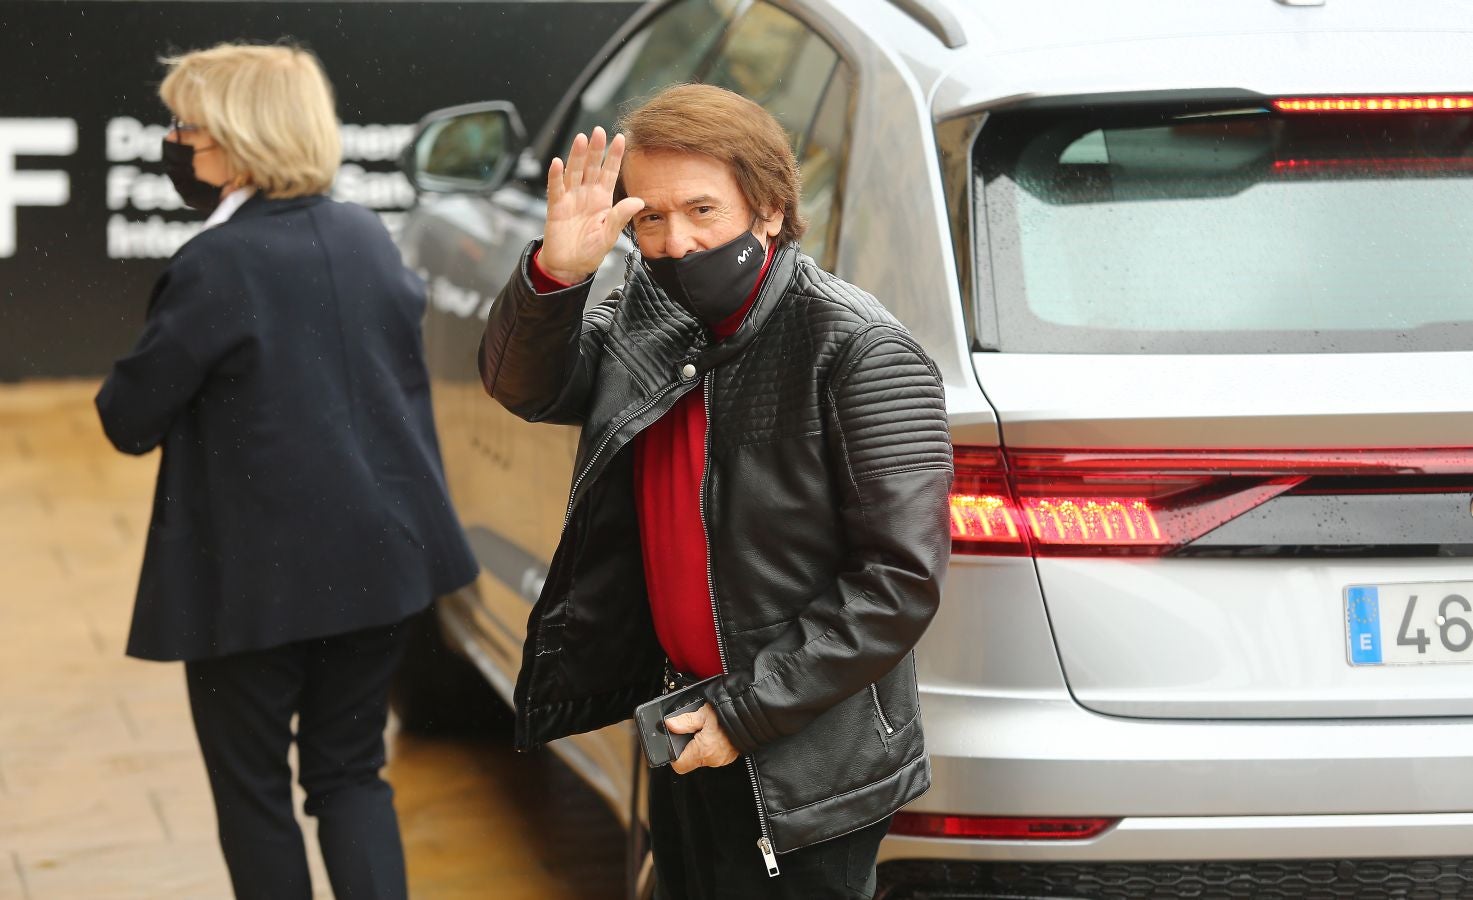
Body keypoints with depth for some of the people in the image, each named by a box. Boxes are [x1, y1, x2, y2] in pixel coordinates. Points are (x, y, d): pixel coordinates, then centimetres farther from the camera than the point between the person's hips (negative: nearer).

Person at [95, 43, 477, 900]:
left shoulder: (214, 267, -18)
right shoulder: (369, 237, 4)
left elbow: (130, 420, -12)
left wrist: (127, 387, 6)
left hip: (258, 576, -6)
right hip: (380, 558, 6)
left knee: (253, 786, 10)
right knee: (350, 770, 17)